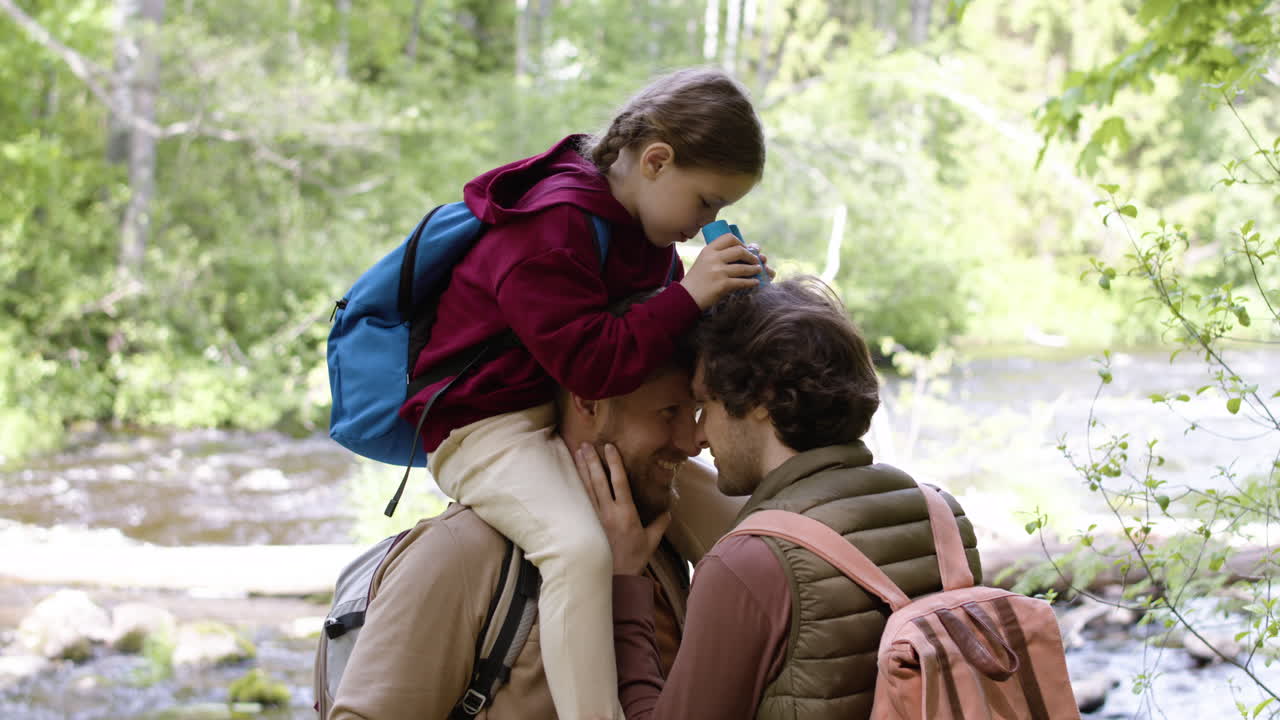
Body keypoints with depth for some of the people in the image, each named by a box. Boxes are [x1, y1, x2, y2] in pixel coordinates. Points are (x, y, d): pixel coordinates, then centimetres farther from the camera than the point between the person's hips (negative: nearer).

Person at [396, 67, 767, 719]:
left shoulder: (640, 225, 8)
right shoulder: (552, 229, -23)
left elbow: (660, 336, 20)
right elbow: (592, 362, -29)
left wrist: (728, 287, 2)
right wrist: (689, 296, -28)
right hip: (489, 426, -10)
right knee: (579, 547, -35)